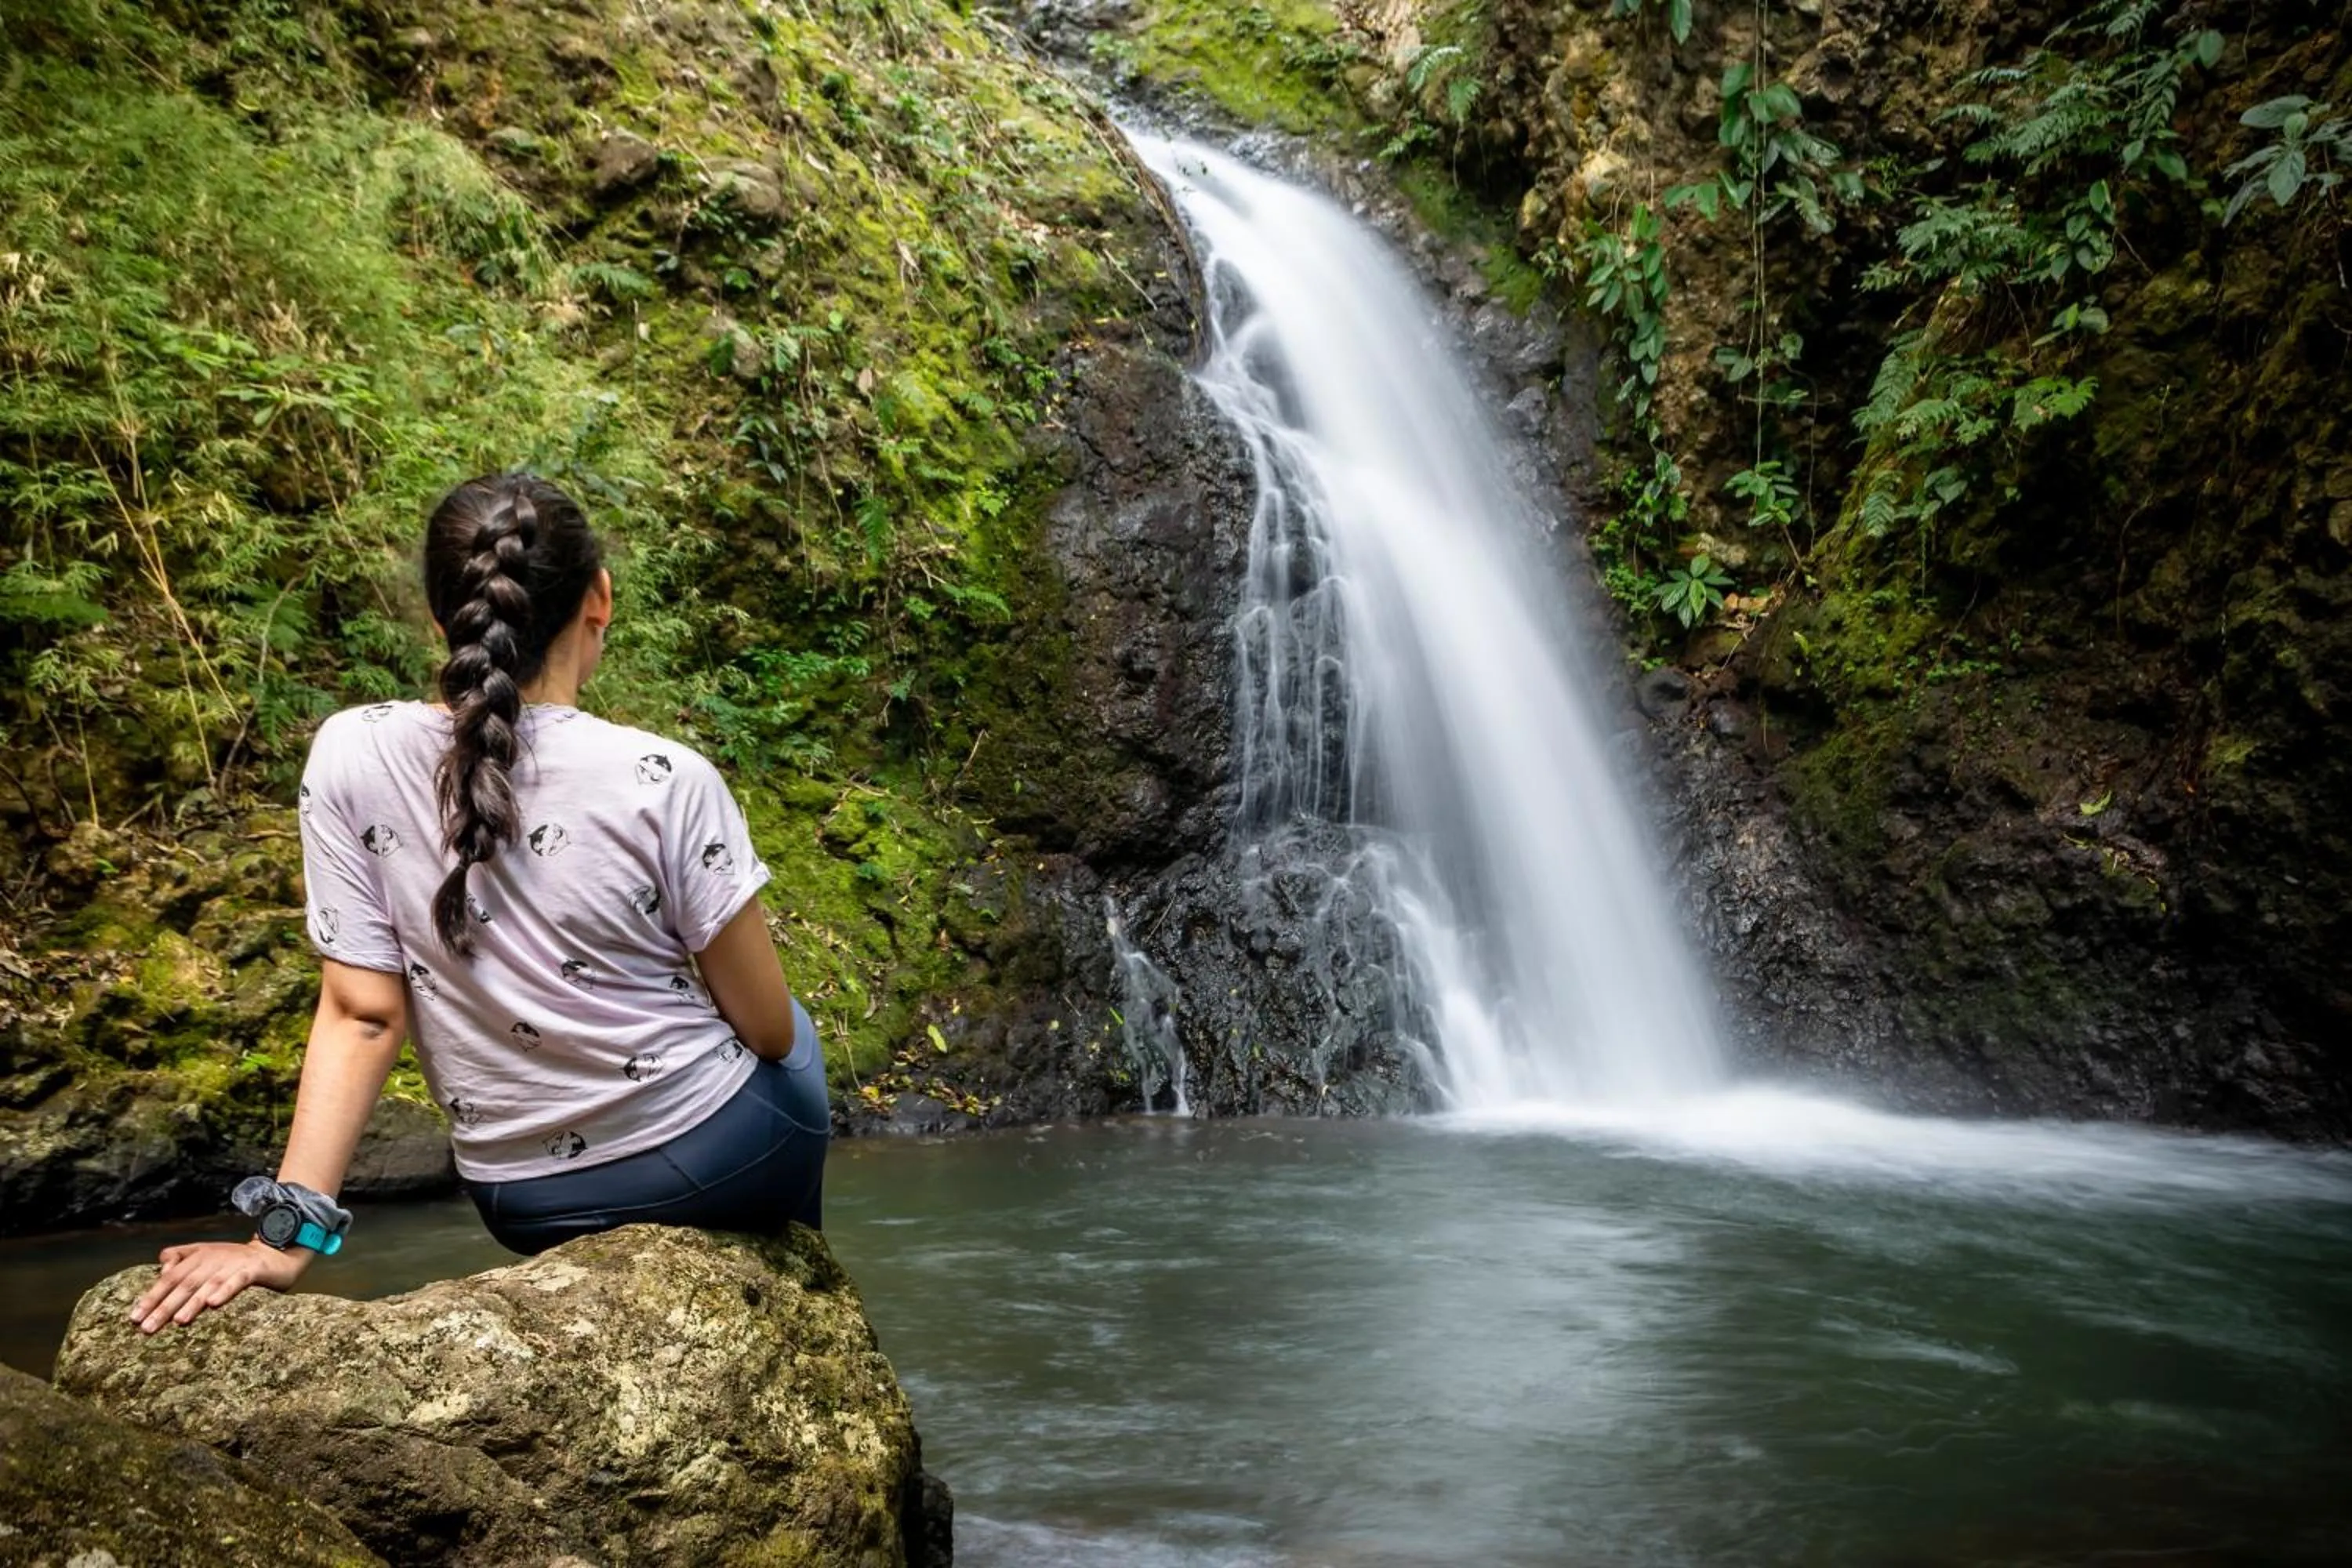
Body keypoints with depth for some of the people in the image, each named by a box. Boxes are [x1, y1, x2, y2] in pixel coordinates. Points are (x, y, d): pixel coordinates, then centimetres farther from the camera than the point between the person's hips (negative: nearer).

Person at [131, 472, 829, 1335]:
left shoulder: (350, 756, -13)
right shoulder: (664, 780, -23)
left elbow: (361, 1012, -14)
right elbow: (766, 1028, -14)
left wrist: (286, 1236, -10)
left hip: (525, 1205, 4)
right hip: (720, 1159, -3)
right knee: (795, 1038, 33)